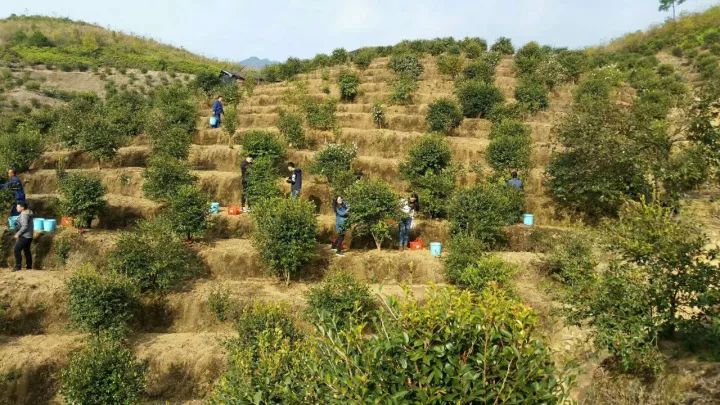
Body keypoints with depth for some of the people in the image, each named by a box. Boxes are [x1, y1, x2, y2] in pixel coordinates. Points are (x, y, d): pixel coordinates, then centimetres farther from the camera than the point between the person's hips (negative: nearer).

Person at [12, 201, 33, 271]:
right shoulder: (28, 213, 12)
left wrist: (18, 234, -18)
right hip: (29, 236, 10)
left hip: (24, 236, -10)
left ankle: (18, 266, -7)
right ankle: (29, 266, 18)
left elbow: (24, 226, -24)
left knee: (17, 249, -8)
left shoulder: (24, 215, -18)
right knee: (27, 250, 14)